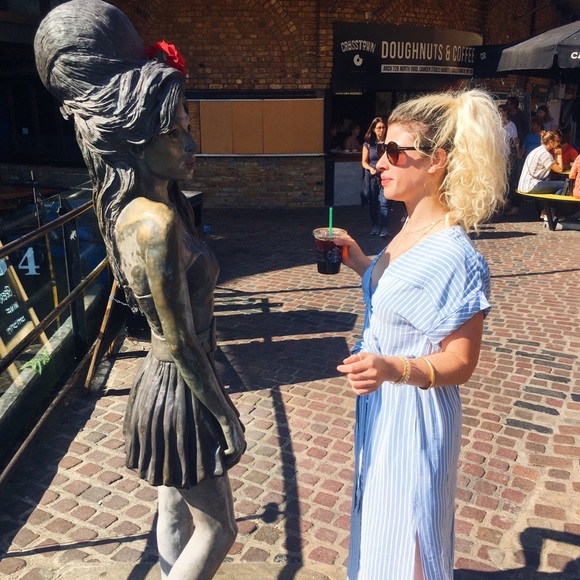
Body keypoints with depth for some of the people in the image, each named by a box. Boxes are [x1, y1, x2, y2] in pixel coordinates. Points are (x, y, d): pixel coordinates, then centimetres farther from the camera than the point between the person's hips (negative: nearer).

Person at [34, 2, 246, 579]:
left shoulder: (148, 202, -4)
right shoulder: (156, 223, -28)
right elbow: (181, 343, -24)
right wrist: (227, 417, -16)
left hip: (166, 382, 9)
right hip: (183, 394, -9)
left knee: (176, 513, 27)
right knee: (217, 529, 14)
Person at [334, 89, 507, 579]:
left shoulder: (455, 255, -26)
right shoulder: (412, 230, 1)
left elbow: (460, 363, -22)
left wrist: (393, 369, -38)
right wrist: (360, 262, 3)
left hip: (415, 413, -9)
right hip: (382, 405, 9)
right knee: (376, 519, 30)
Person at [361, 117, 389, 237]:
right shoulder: (368, 144, 4)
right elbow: (364, 162, 4)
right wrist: (370, 168, -15)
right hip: (372, 177, 2)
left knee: (384, 202, -10)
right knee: (373, 202, 9)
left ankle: (384, 229, -10)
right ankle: (374, 226, 21)